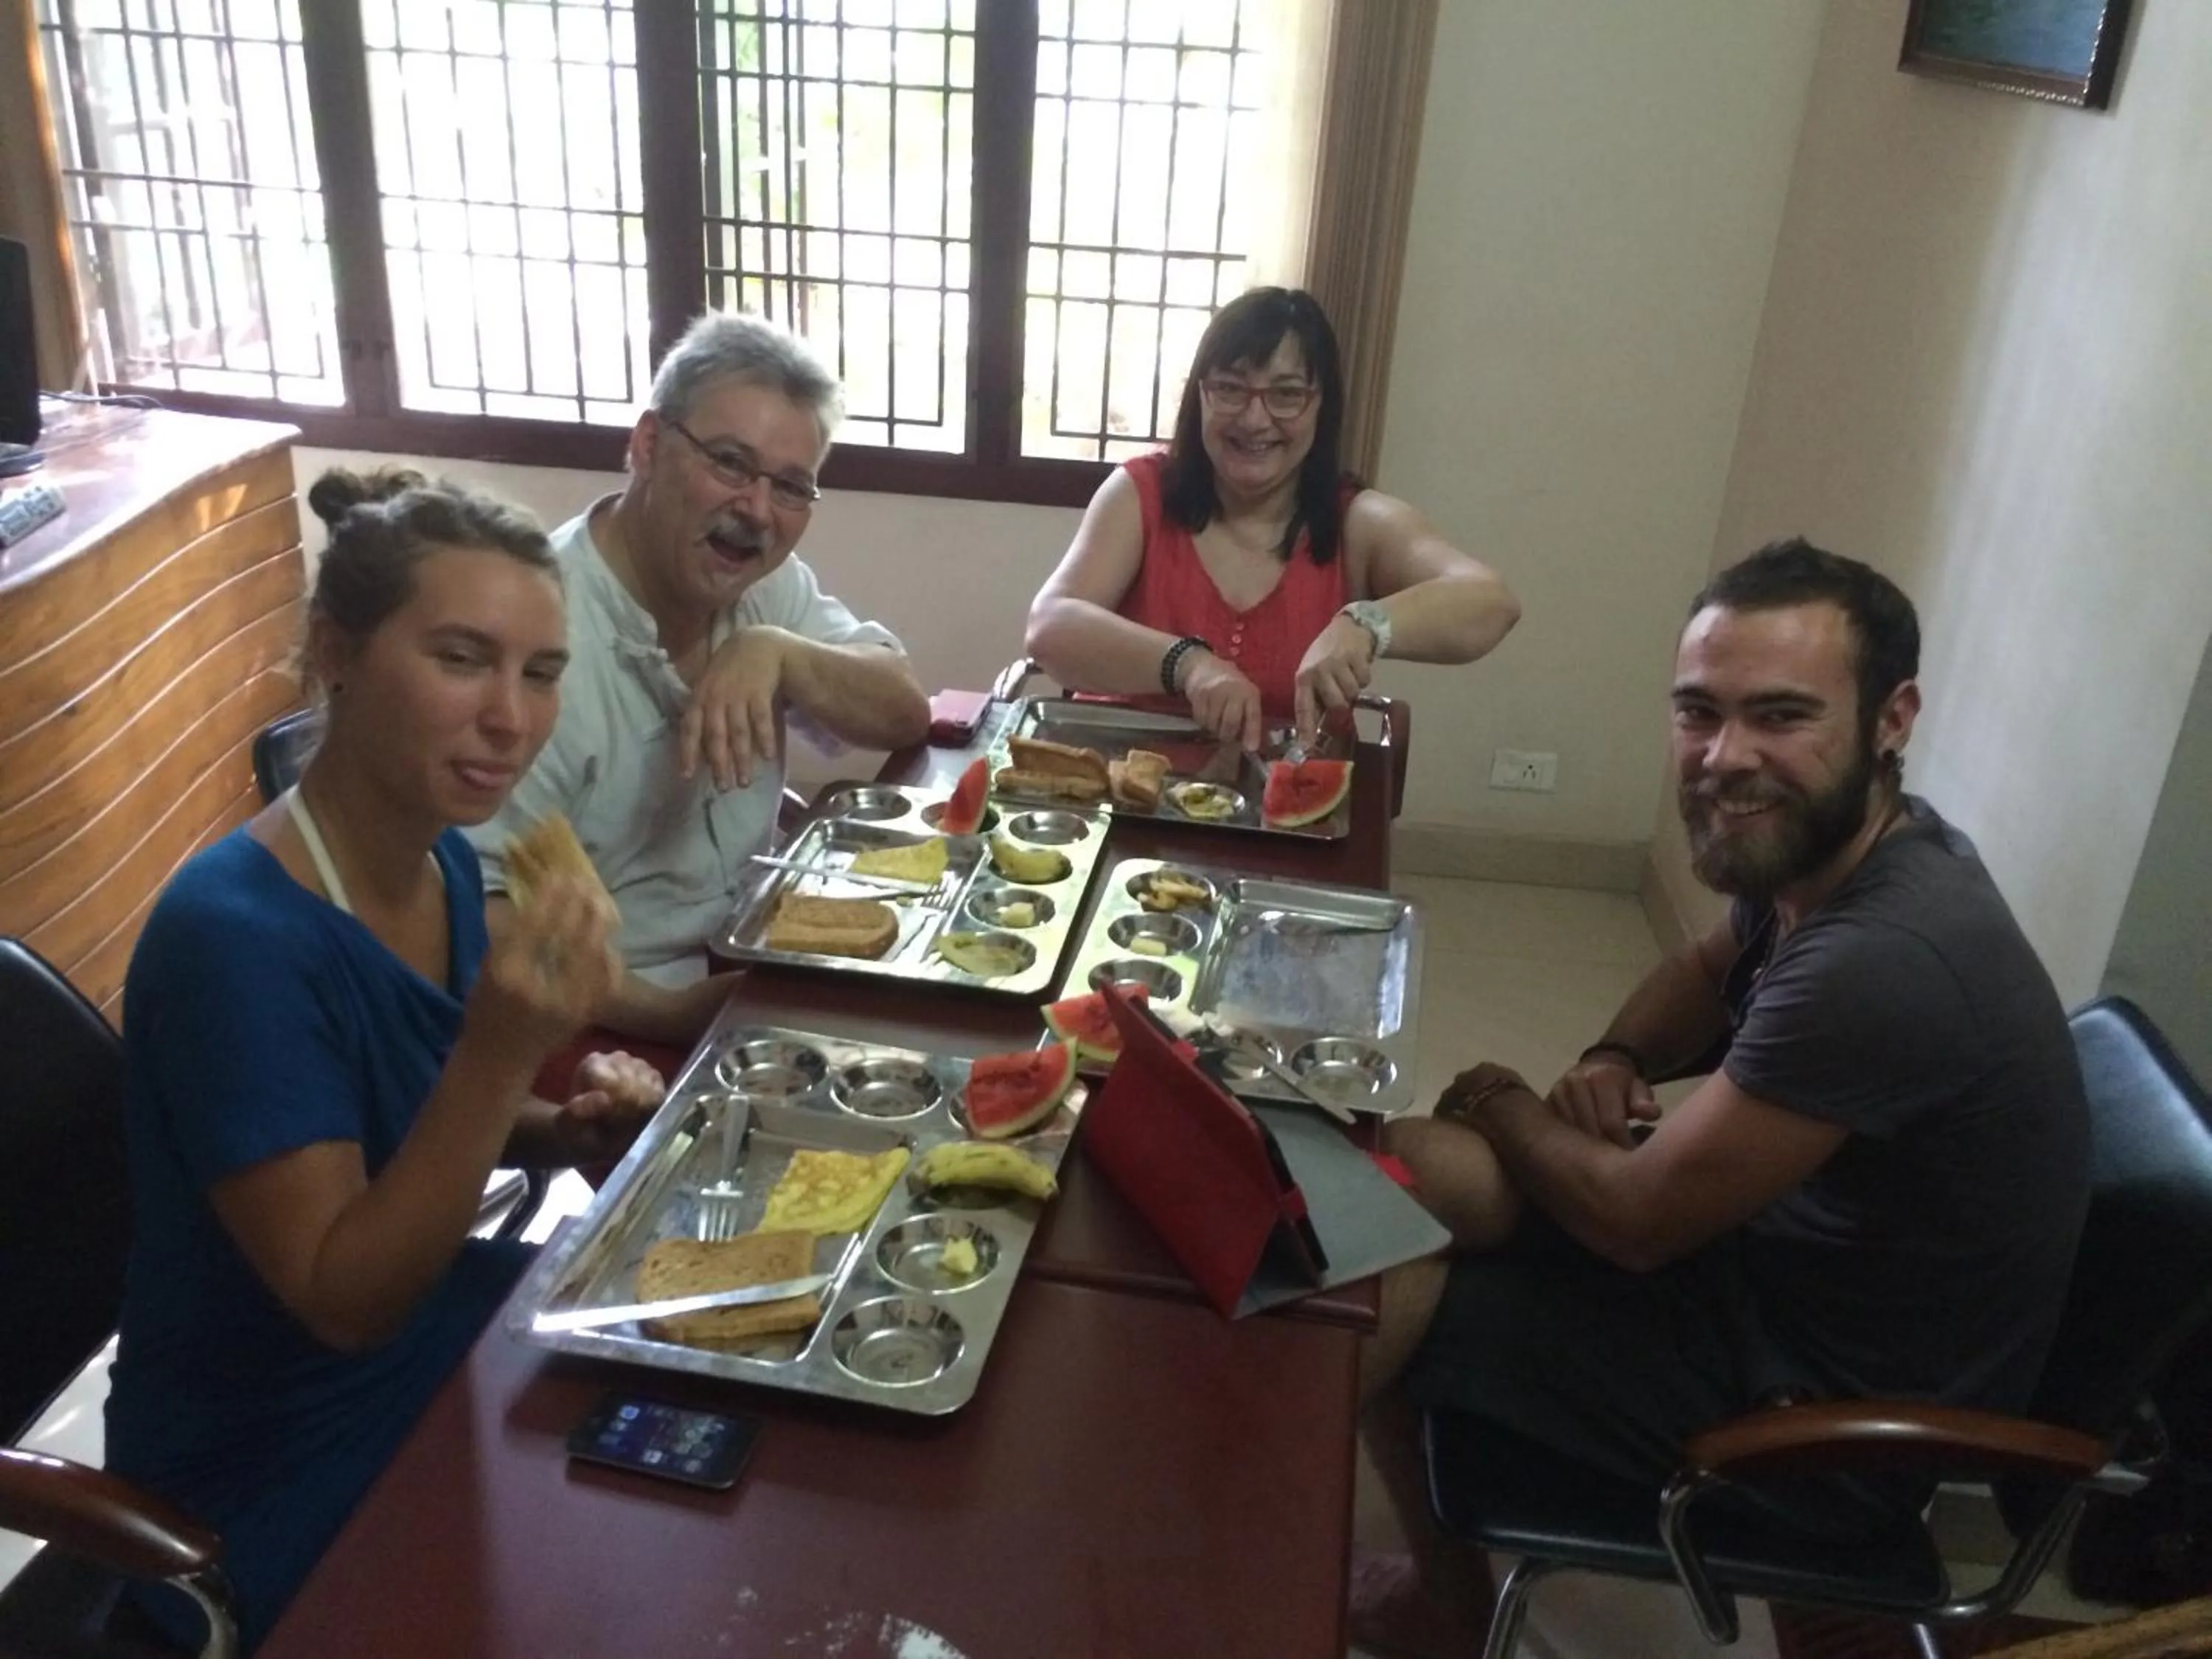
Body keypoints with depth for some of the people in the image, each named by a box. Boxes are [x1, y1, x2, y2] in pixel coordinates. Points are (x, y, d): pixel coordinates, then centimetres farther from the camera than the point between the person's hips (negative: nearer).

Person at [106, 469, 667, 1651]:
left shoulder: (441, 859, -6)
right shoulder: (234, 936, -29)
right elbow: (344, 1299, -26)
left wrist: (561, 1130, -9)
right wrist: (502, 1054, -38)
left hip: (441, 1344, 7)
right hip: (289, 1492, -7)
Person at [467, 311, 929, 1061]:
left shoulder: (768, 583, 2)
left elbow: (905, 714, 0)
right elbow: (474, 910, -22)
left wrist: (777, 652, -18)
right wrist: (667, 1012, -31)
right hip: (616, 1036, -7)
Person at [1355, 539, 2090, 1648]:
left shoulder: (1884, 963, -36)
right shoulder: (1827, 845, -6)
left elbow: (1635, 1220, -26)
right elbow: (1709, 971, 17)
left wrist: (1498, 1104, -6)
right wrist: (1613, 1062, -5)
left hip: (1828, 1412, -9)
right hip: (1779, 1263, 9)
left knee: (1360, 1300, -8)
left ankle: (1450, 1595, 22)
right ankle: (1450, 1562, 21)